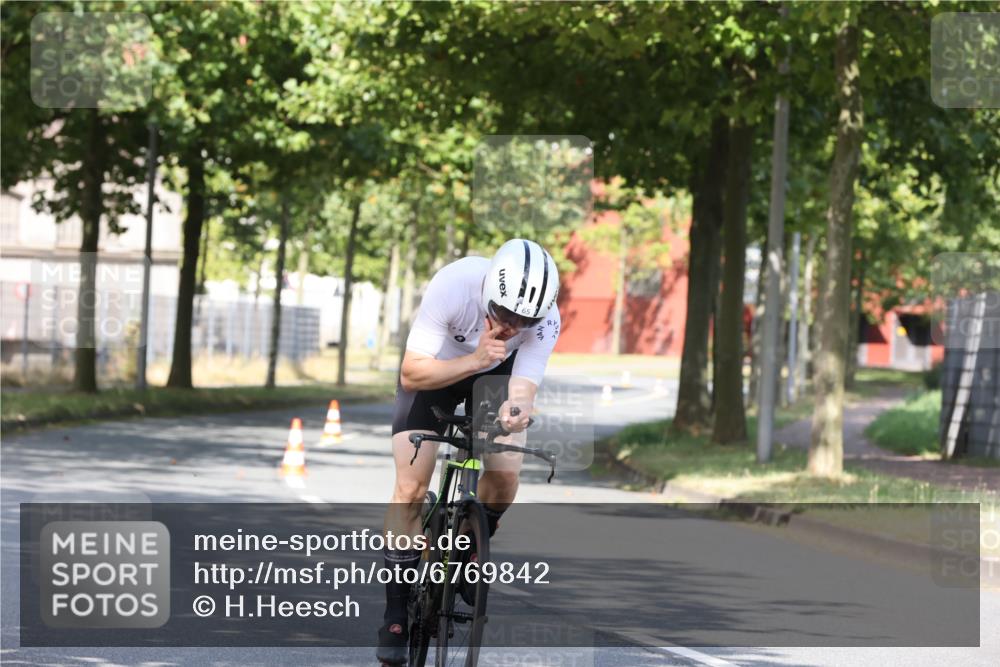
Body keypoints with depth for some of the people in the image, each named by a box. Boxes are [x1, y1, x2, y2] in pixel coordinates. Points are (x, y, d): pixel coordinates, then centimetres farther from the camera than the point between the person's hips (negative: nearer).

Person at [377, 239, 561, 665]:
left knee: (505, 476, -17)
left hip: (496, 373, 2)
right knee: (411, 489, -15)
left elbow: (523, 387, -34)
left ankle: (468, 558, 14)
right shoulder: (453, 287, -39)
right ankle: (396, 612, -5)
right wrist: (475, 361, -49)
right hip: (436, 368, -2)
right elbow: (411, 375, -35)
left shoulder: (545, 319, -31)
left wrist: (516, 411, -57)